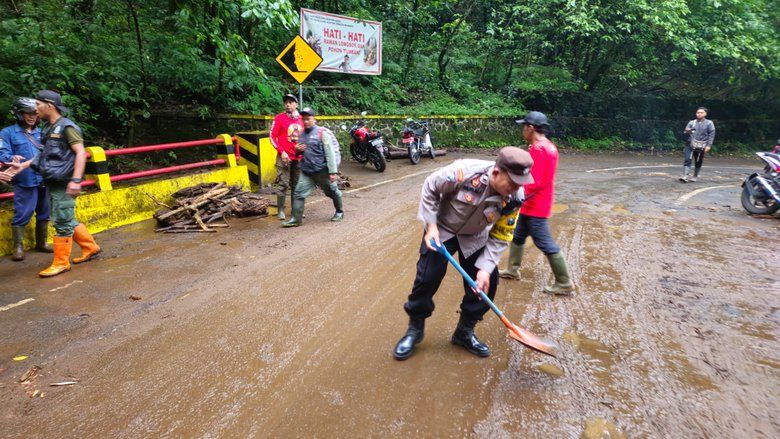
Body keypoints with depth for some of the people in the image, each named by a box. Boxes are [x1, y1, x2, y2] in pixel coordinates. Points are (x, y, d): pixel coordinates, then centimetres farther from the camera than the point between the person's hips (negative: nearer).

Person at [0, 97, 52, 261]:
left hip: (44, 180, 5)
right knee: (22, 215, -5)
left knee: (44, 214, 12)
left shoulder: (41, 133, 17)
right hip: (25, 182, -5)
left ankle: (42, 243, 25)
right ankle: (18, 247, 6)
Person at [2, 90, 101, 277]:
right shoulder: (48, 128, 14)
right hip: (53, 183, 9)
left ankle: (61, 262, 6)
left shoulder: (67, 126, -11)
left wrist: (76, 180, -25)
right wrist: (23, 165, 17)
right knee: (67, 221, 14)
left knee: (62, 223, -2)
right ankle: (91, 248, 26)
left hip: (64, 184, -9)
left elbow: (81, 153, -18)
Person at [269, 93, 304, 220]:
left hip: (299, 158, 5)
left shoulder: (301, 119, 9)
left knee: (296, 184, 11)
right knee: (283, 184, -4)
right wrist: (281, 152, -12)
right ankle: (280, 210, 3)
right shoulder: (279, 118, -3)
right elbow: (272, 136, -5)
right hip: (285, 157, -4)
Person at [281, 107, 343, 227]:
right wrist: (297, 149, 0)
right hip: (306, 171, 5)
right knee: (298, 193, -3)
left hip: (322, 171, -5)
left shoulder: (322, 132, -9)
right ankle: (296, 219, 2)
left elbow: (330, 153, -13)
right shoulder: (302, 134, 10)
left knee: (332, 192, 12)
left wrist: (333, 171, -18)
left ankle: (339, 212, 33)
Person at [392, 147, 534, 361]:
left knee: (487, 282, -1)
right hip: (442, 230, -3)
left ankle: (465, 332, 22)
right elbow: (430, 188, -17)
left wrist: (485, 267, -21)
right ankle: (415, 329, 16)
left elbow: (499, 237, -11)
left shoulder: (514, 198, -23)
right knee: (427, 278, -8)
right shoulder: (465, 171, -35)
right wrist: (431, 226, -20)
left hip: (475, 238, 4)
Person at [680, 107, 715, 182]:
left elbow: (711, 135, 1)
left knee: (698, 162, 7)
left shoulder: (709, 123, 5)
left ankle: (695, 176, 22)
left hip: (701, 146, -1)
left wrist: (708, 145, -9)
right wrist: (687, 131, -20)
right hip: (690, 144, 1)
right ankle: (686, 176, -17)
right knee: (687, 160, -13)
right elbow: (686, 132, 6)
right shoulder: (692, 122, 10)